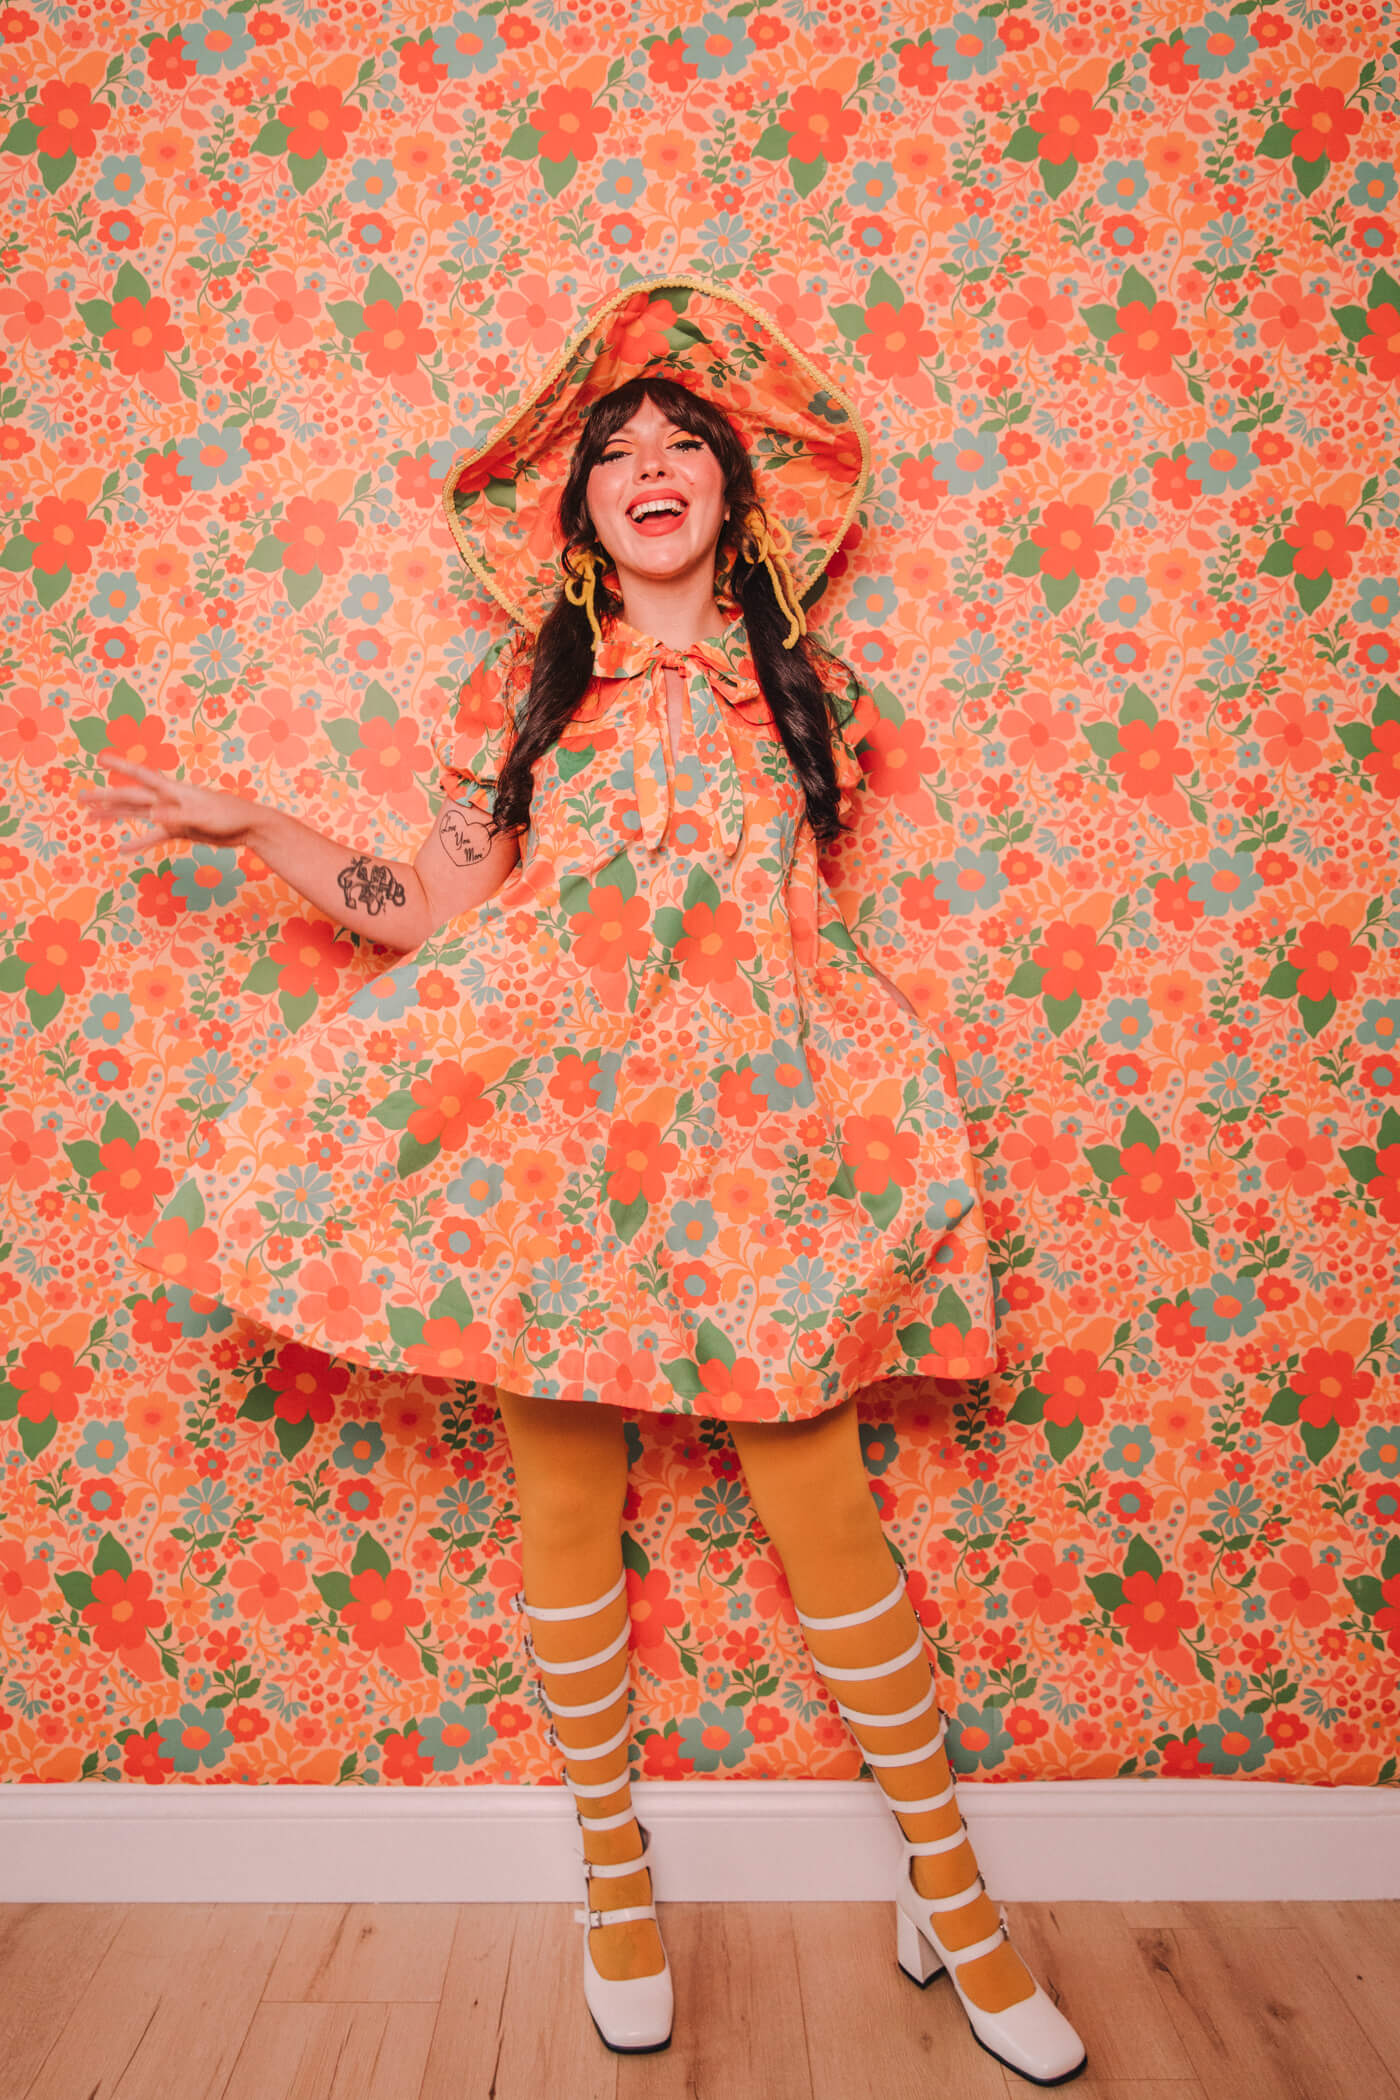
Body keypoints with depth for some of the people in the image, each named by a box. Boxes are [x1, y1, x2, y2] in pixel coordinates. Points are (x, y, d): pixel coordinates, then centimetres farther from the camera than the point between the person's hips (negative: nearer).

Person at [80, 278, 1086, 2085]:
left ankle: (949, 1894, 22)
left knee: (821, 1499, 0)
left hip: (746, 1124, 0)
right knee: (565, 1497, 6)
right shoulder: (523, 689, 10)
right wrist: (248, 827, 5)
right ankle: (614, 1877, 29)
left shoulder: (801, 689, 12)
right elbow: (439, 912, 8)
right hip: (542, 1121, 1)